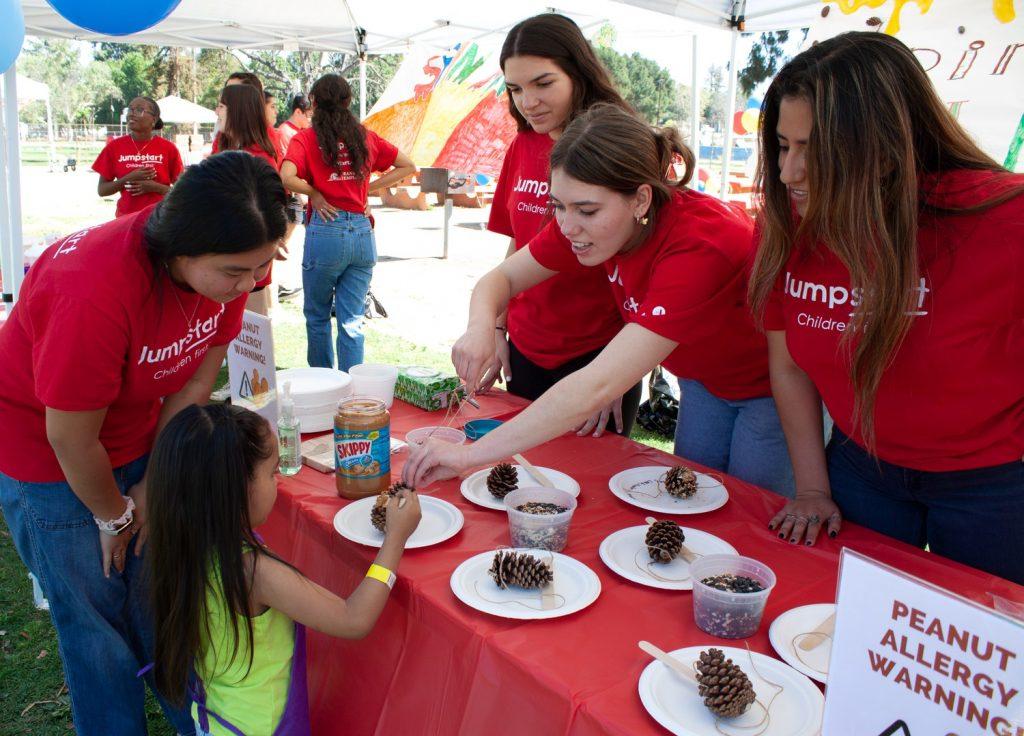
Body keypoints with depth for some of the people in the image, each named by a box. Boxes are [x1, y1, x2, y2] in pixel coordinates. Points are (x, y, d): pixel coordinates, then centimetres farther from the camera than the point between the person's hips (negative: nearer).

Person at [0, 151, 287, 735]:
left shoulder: (229, 265, -19)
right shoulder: (97, 291, -38)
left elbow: (196, 380, -7)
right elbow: (72, 438, -26)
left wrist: (151, 488, -3)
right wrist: (114, 515, -9)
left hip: (141, 438, 5)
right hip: (47, 452, -5)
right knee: (96, 617, 7)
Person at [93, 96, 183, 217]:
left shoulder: (168, 148, 0)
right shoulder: (115, 146, 4)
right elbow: (101, 190, 4)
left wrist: (155, 187, -14)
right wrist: (129, 178, -11)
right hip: (125, 218, 1)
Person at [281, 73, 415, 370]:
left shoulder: (305, 138, -2)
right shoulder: (366, 137, 9)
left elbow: (286, 178, -19)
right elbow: (408, 166, 17)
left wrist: (314, 194, -2)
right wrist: (369, 188, 12)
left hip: (325, 231, -3)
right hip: (362, 233, 3)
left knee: (317, 316, 14)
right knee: (352, 321, 8)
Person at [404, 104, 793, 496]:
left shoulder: (699, 246, -41)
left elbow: (597, 387, -47)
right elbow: (502, 277, -7)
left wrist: (470, 454, -47)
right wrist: (480, 328, -31)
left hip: (768, 388, -5)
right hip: (703, 380, 6)